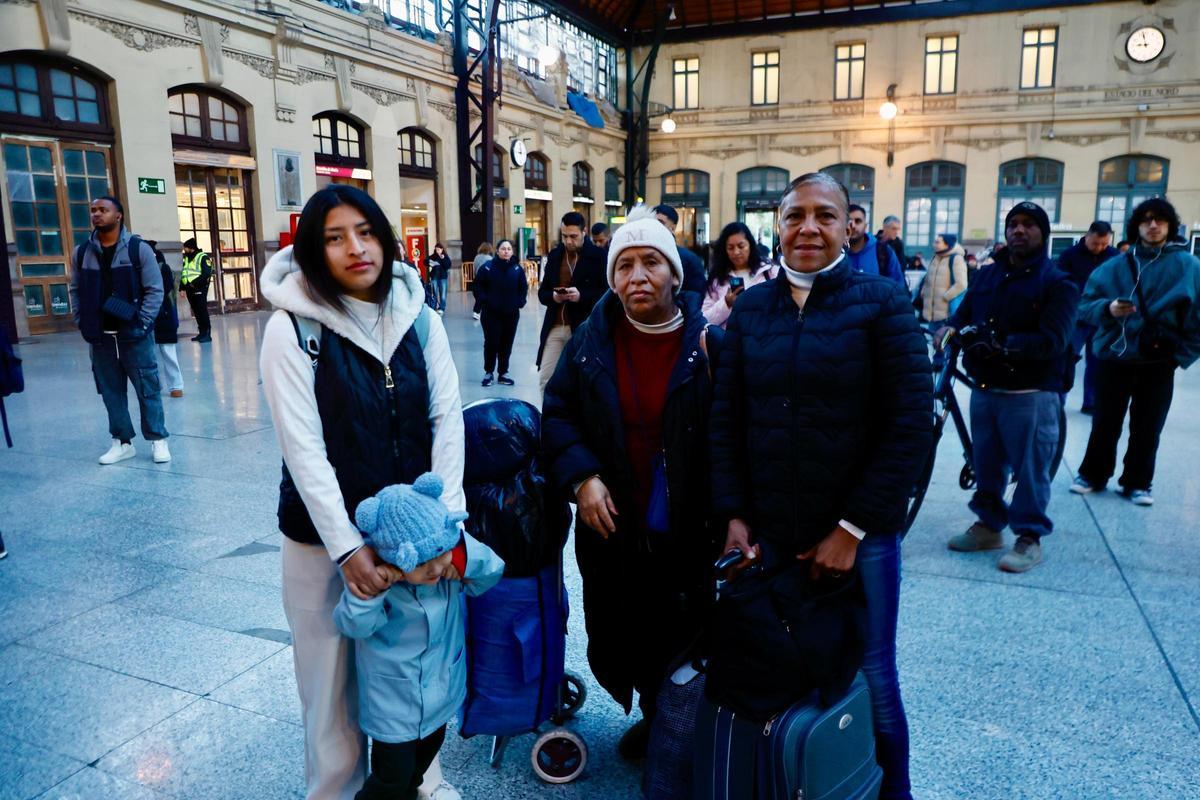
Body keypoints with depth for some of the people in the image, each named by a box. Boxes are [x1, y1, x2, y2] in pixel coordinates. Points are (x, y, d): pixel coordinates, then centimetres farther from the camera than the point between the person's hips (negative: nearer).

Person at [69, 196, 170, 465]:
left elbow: (154, 289, -4)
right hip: (100, 338, 4)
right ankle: (122, 442, 20)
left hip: (134, 335, -4)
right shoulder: (82, 253, 7)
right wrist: (82, 323, 4)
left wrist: (142, 322, -11)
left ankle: (158, 440, 13)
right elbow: (76, 290, 14)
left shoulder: (139, 249, -4)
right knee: (111, 392, 10)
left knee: (148, 389, 2)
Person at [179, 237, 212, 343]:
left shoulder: (203, 257, -5)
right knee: (196, 312, 8)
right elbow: (183, 274, 20)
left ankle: (207, 334, -8)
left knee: (202, 311, -9)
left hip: (199, 289, -7)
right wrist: (182, 288, 10)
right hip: (189, 289, 7)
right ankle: (202, 332, 14)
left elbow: (207, 273, -16)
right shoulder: (186, 258, 19)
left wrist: (195, 283, -20)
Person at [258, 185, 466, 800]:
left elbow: (447, 419, -3)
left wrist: (445, 519, -12)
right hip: (325, 539, -3)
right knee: (332, 677, 12)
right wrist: (347, 547, -17)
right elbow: (303, 447, -14)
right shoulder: (292, 327, -11)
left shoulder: (419, 318, 0)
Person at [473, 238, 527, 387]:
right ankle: (488, 372, 12)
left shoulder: (518, 268, 1)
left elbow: (524, 288, 10)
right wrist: (483, 301, -9)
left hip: (511, 314, 2)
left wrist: (520, 302, -2)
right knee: (491, 342, -2)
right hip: (491, 313, -2)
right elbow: (477, 285, -1)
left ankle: (503, 372, 19)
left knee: (507, 343, 7)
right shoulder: (488, 267, -6)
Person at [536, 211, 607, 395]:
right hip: (555, 327, 4)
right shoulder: (554, 255, 11)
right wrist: (553, 296, -10)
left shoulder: (598, 255, -4)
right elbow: (542, 292, 13)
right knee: (544, 380, 2)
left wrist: (581, 295, -22)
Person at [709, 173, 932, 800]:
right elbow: (726, 420, 6)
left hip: (859, 537, -2)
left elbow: (910, 426, -9)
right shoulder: (751, 308, 4)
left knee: (868, 681, 10)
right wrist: (733, 516, -2)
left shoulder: (881, 303, -5)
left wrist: (853, 528, -11)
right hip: (768, 534, 3)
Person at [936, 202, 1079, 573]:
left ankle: (1030, 538, 17)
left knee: (1030, 469, 3)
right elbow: (964, 313, 3)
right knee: (986, 464, 14)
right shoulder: (987, 275, 12)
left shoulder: (1058, 283, -5)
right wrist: (950, 329, -21)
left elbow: (1052, 341, -18)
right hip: (985, 389, 5)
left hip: (1031, 394, -5)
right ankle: (989, 524, 30)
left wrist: (1003, 344, -33)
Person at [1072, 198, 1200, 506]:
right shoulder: (1116, 265, 1)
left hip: (1159, 362, 0)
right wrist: (1108, 308, -20)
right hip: (1114, 357, 1)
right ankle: (1093, 474, 24)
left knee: (1147, 427, 10)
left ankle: (1137, 483, 24)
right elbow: (1086, 304, 0)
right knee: (1105, 423, 10)